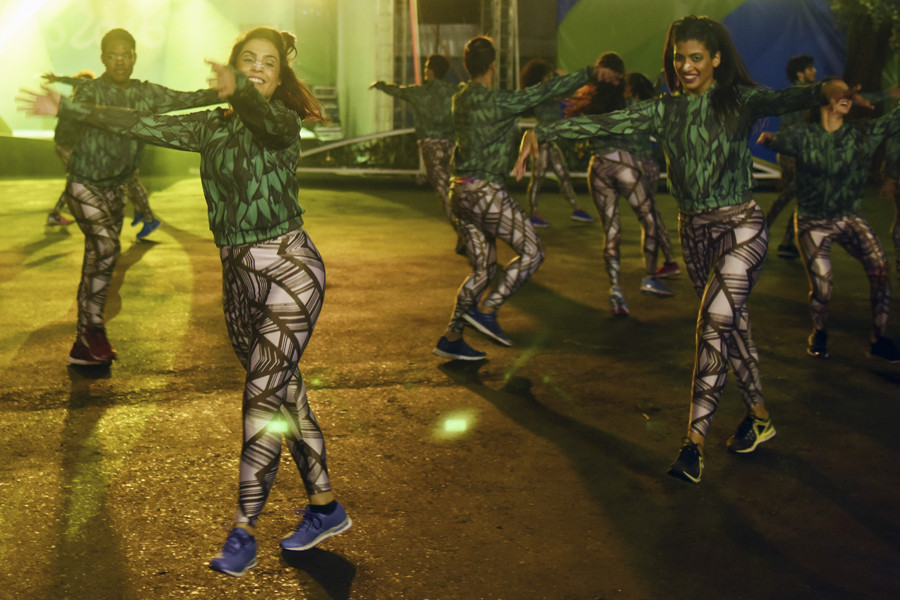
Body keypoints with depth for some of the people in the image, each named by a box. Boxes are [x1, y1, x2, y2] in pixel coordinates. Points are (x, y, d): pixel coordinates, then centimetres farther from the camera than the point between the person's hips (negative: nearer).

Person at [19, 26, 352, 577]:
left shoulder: (282, 118, -5)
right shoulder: (212, 127, 11)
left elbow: (269, 122, -30)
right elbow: (144, 125, 11)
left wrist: (239, 90, -50)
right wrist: (67, 109, 10)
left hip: (289, 267, -6)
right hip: (239, 273, 6)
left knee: (263, 393, -10)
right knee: (284, 390, 9)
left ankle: (244, 530, -4)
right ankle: (325, 506, 20)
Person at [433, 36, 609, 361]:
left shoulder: (461, 99, 11)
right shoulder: (498, 101, -14)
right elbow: (547, 91, -11)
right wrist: (590, 73, 0)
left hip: (461, 191, 9)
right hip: (486, 191, -9)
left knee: (483, 267, 14)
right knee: (531, 251, 3)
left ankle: (451, 338, 13)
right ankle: (486, 310, -5)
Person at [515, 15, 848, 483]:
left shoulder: (739, 99, -5)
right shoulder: (664, 111, 4)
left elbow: (781, 100, -25)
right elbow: (606, 124, -4)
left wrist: (825, 89, -47)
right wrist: (543, 132, -14)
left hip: (740, 226, -4)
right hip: (694, 230, 5)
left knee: (714, 321, -17)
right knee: (730, 323, 14)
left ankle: (695, 440, -15)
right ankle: (758, 417, 30)